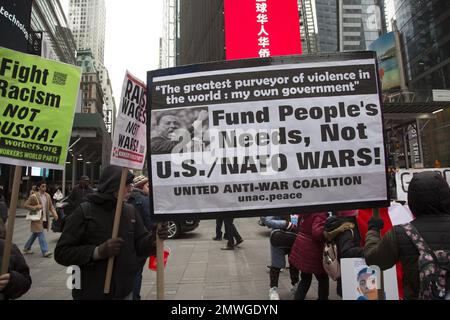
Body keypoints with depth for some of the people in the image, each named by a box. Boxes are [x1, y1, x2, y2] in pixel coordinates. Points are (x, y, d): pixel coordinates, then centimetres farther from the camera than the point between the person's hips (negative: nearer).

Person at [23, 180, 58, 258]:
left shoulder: (47, 196, 7)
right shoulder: (33, 196, -10)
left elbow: (51, 206, 11)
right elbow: (26, 205, -7)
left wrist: (54, 213, -4)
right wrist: (35, 207, -21)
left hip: (45, 219, 7)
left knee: (35, 234, 19)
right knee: (41, 234, -7)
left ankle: (27, 248, 36)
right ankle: (45, 251, -5)